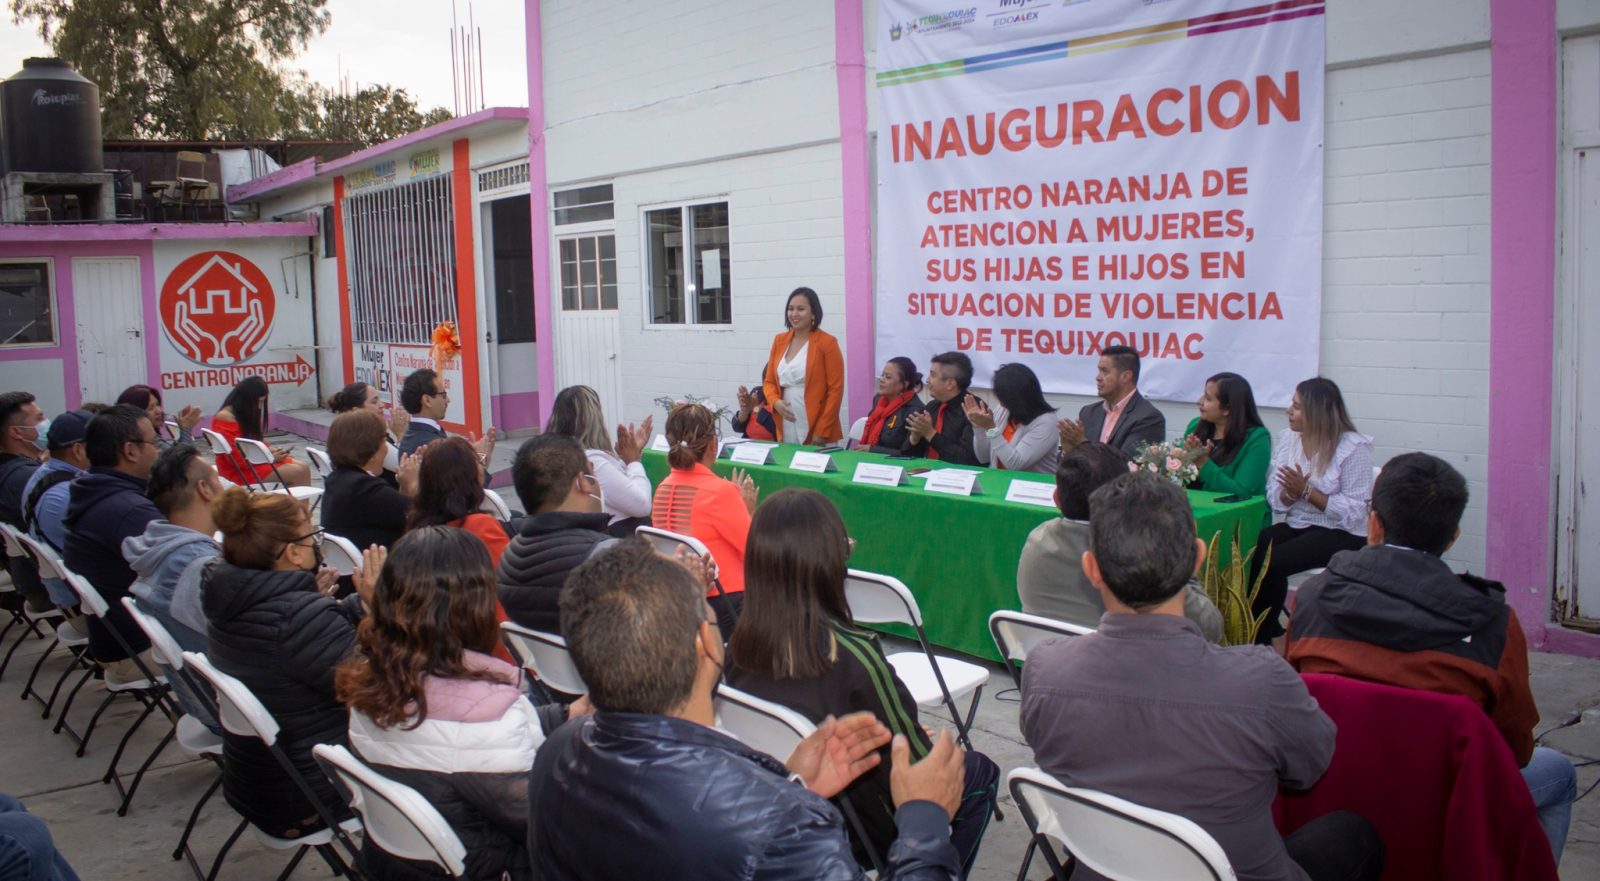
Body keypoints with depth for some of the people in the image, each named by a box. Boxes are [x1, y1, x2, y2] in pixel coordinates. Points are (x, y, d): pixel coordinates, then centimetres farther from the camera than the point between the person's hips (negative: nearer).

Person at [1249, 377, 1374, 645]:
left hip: (1341, 534, -6)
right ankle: (1269, 628, -5)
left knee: (1271, 561, -27)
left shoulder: (1353, 447, -11)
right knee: (1249, 551, -24)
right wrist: (1290, 492, -19)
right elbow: (1276, 500, 4)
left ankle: (1261, 636, -3)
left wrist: (1306, 491, -20)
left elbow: (1354, 512, -15)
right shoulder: (1287, 437, 7)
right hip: (1295, 526, 6)